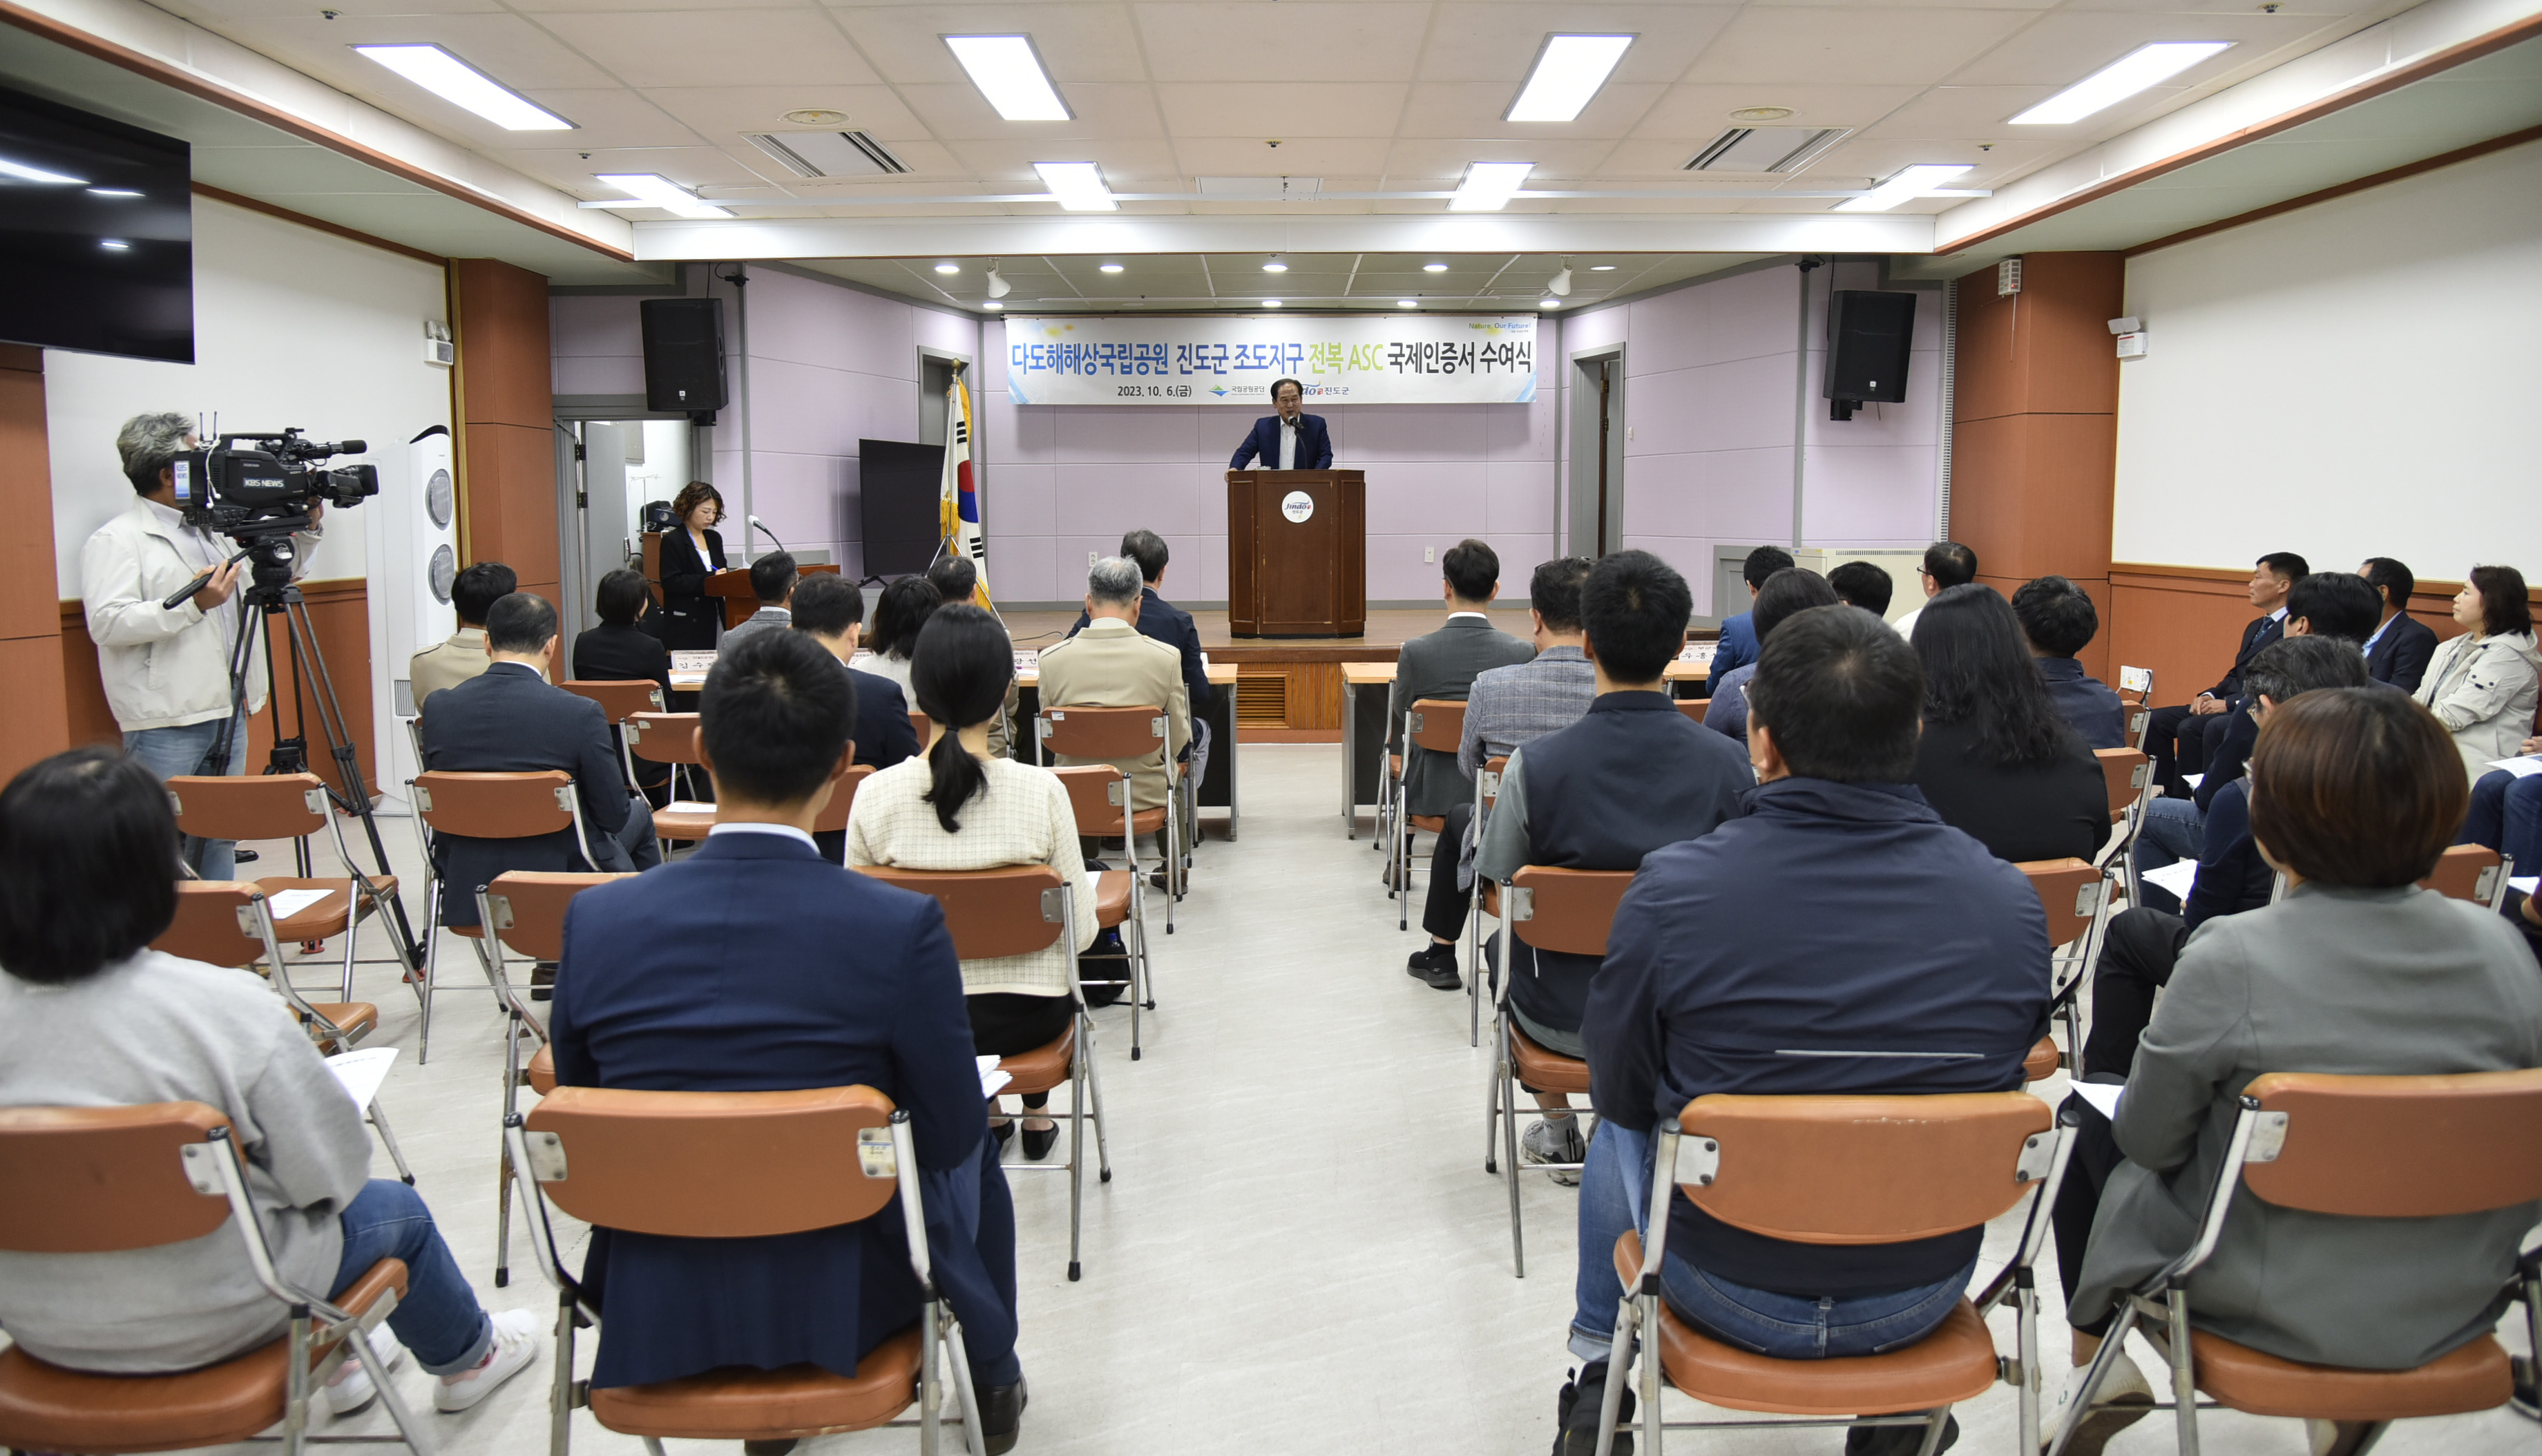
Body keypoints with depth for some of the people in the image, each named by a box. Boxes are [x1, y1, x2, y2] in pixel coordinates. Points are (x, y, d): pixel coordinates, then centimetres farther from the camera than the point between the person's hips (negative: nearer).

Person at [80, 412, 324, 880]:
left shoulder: (207, 532, 18)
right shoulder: (116, 540, -7)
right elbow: (107, 624, -18)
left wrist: (305, 532, 15)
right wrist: (193, 603, -24)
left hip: (227, 714, 8)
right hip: (166, 724, -8)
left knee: (221, 838, 13)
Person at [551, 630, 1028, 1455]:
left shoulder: (596, 920, -14)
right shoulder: (902, 929, -23)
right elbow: (951, 1138, -13)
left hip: (651, 1311, 3)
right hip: (839, 1301, -2)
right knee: (973, 1150, 27)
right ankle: (993, 1377, 49)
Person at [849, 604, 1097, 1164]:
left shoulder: (874, 794, -15)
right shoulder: (1043, 791, -19)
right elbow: (1080, 931, -10)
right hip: (1025, 1017, -1)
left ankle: (985, 1113, 51)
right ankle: (1036, 1115, 50)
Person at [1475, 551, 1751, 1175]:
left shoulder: (1535, 764, -23)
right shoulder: (1729, 762, -18)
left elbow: (1501, 896, -8)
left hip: (1563, 1021, -2)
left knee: (1508, 940, 33)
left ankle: (1558, 1128, 45)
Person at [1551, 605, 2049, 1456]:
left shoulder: (1671, 891, -23)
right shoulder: (2010, 900, -17)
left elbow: (1619, 1093, -8)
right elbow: (2004, 1079, 0)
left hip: (1731, 1292, -2)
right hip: (1926, 1299, 2)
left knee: (1619, 1132, 30)